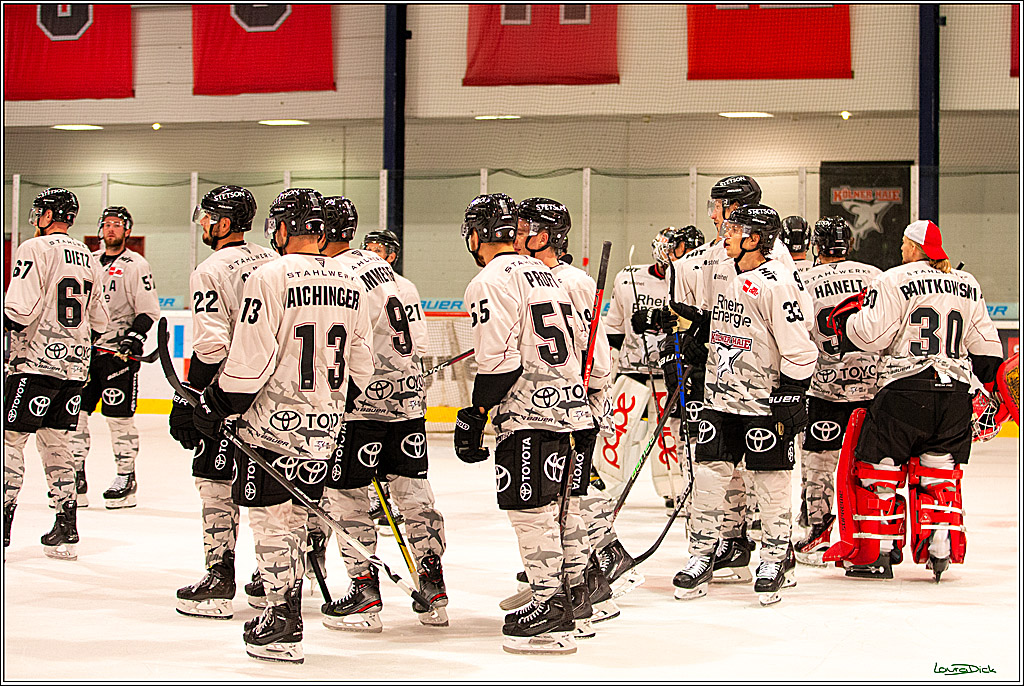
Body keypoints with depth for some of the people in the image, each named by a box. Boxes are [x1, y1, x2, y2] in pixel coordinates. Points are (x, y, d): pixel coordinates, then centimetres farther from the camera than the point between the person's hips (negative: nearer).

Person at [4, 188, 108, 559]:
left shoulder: (35, 249, -9)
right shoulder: (88, 258, 14)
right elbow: (98, 319, 18)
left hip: (37, 362, -7)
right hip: (75, 364, 7)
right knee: (55, 443, 12)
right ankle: (66, 531, 10)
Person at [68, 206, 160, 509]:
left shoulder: (136, 266, -1)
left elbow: (149, 311, -5)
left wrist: (135, 335, -19)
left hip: (118, 352, -6)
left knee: (120, 417, -5)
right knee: (74, 412, 2)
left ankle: (126, 479, 3)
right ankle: (76, 478, 8)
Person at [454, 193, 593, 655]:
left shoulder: (491, 281, -11)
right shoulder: (545, 275, 18)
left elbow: (499, 360, -18)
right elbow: (576, 338, 21)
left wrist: (473, 417, -11)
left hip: (529, 410, -9)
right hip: (569, 404, 9)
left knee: (529, 506, -5)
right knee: (553, 501, 18)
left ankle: (551, 606, -6)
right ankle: (576, 586, 26)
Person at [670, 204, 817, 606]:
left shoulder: (775, 283, -15)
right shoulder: (725, 276, 11)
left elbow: (798, 350, -15)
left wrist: (789, 399, -16)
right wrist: (704, 385, 22)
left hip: (765, 403, -7)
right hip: (721, 398, 7)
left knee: (771, 481, 2)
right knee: (708, 475, 3)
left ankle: (775, 558, 15)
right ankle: (701, 558, 11)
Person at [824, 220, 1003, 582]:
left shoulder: (895, 281, -7)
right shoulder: (968, 285, 12)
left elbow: (872, 335, -12)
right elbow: (986, 348, 15)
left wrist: (847, 318, 7)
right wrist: (992, 386, 28)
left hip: (907, 391, -5)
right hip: (955, 395, 5)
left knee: (877, 469, 5)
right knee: (937, 473, 16)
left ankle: (875, 555, 5)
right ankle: (940, 550, 10)